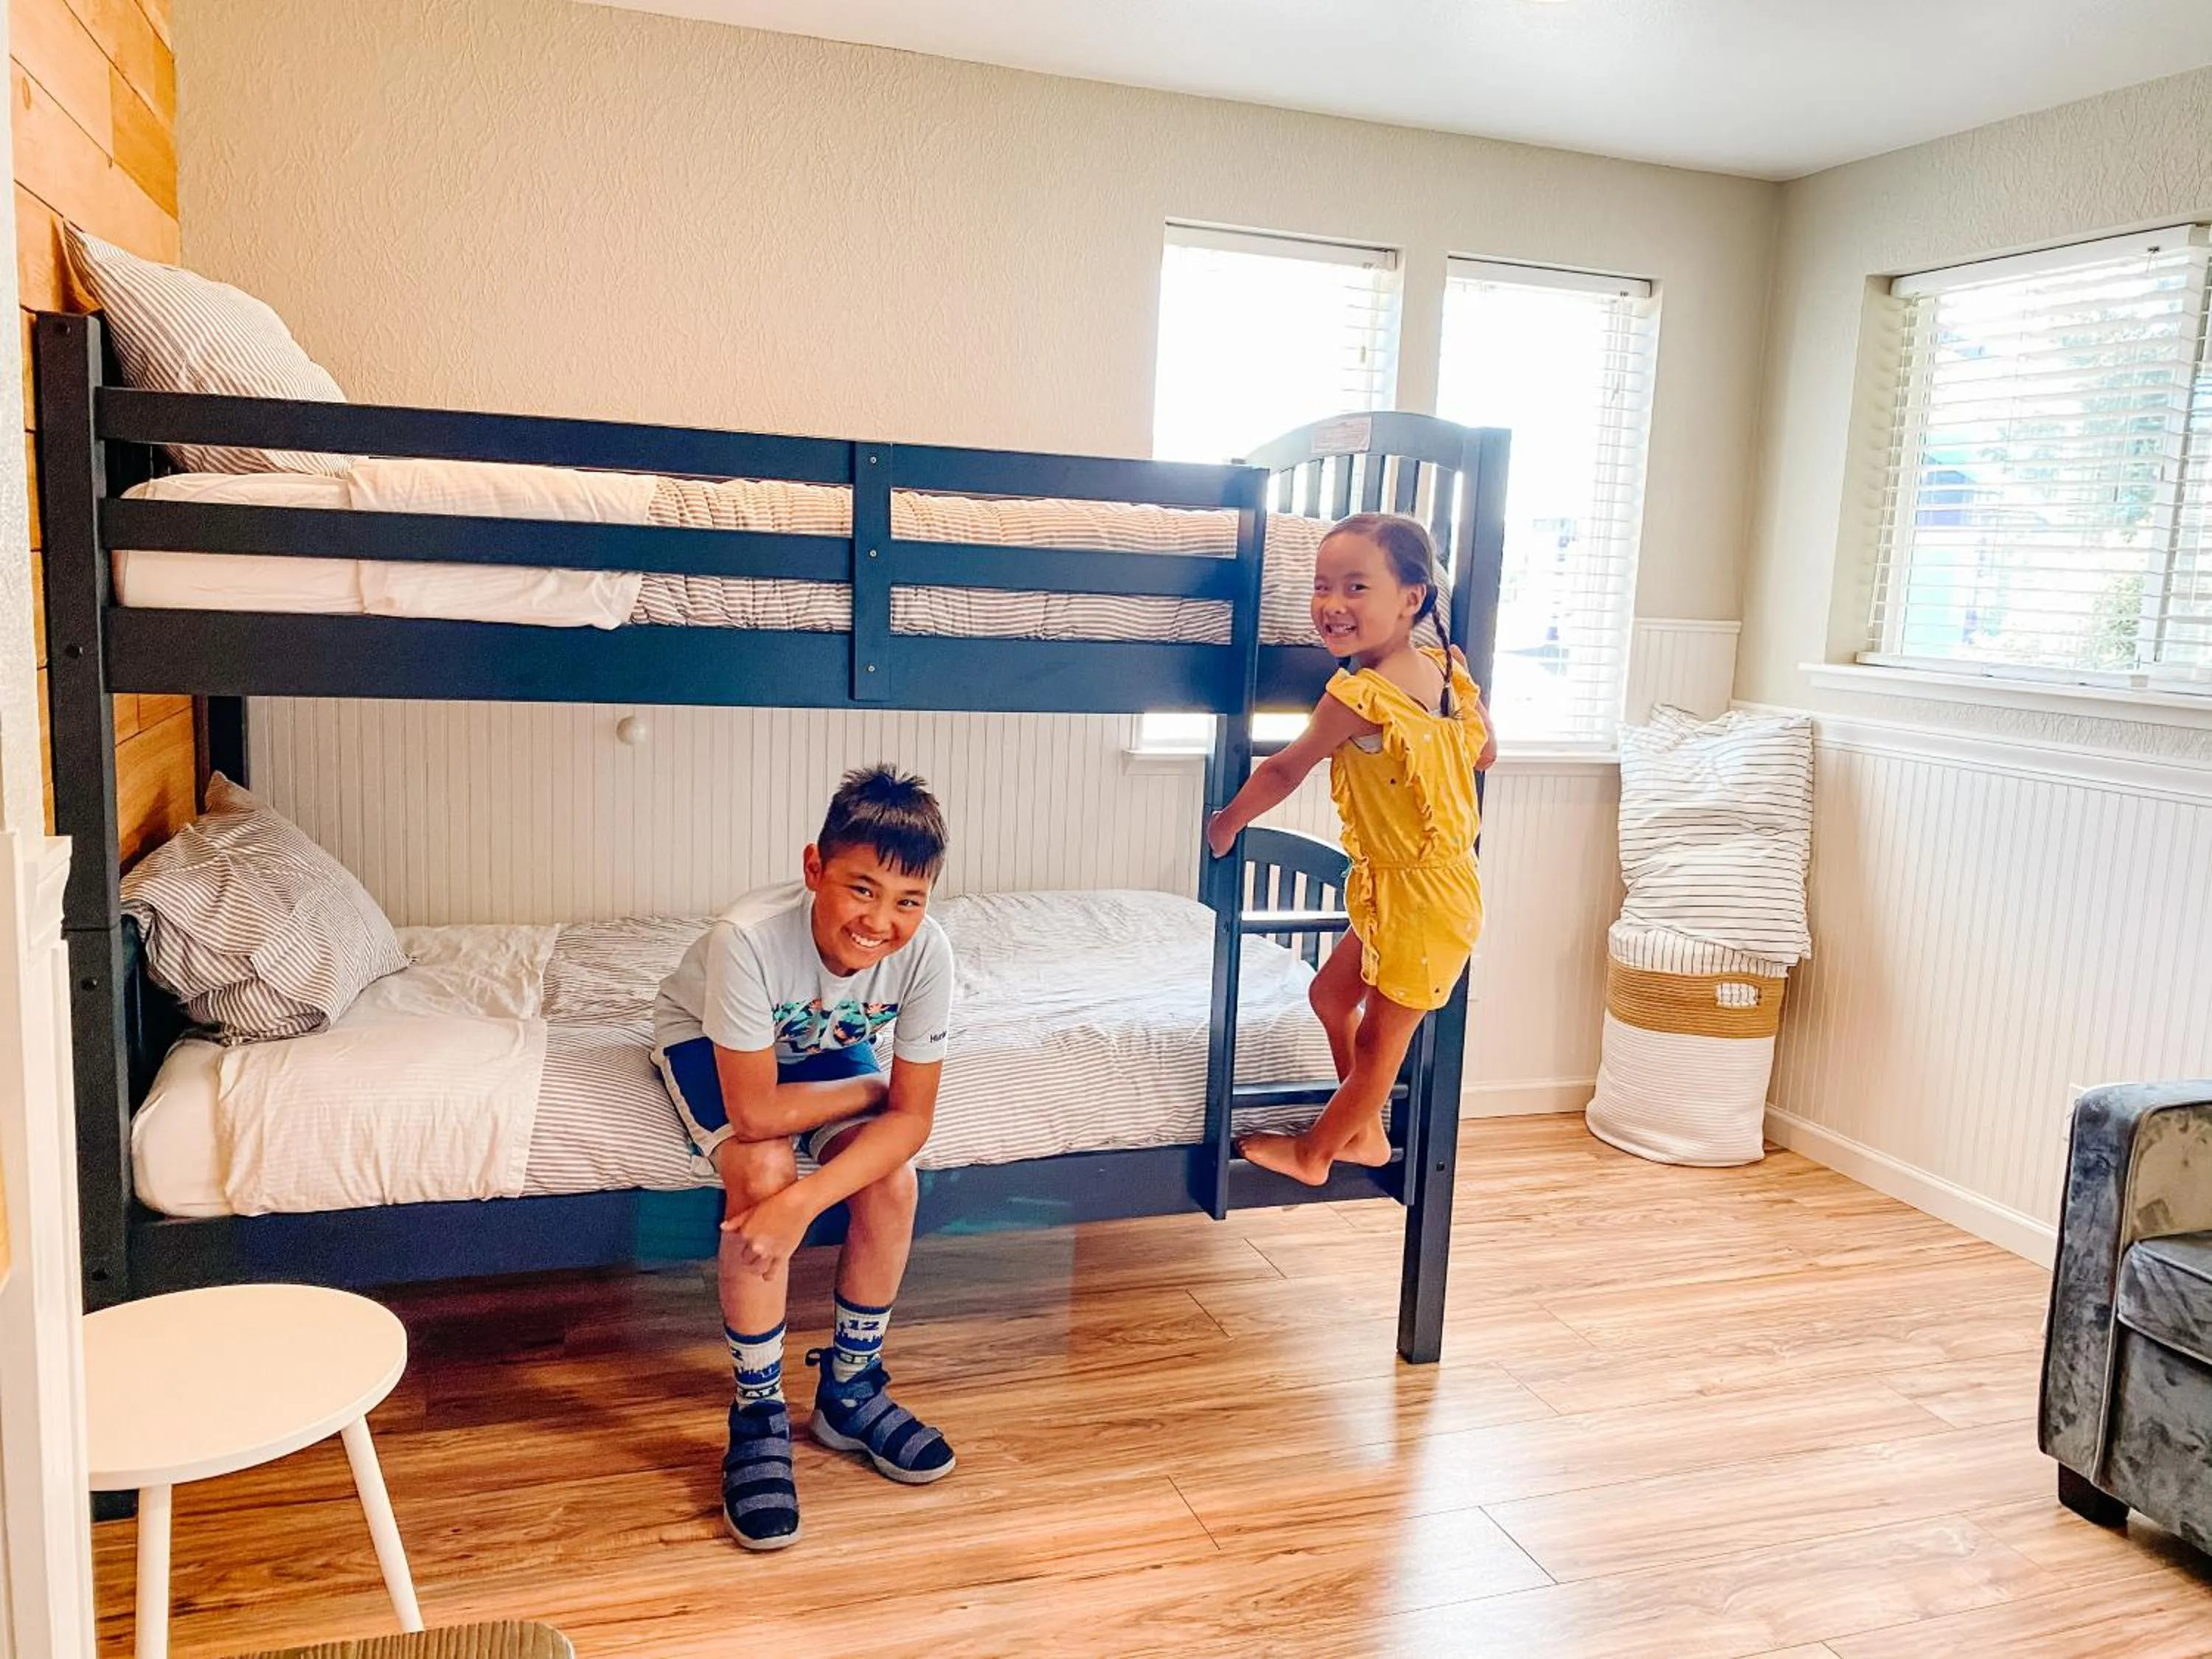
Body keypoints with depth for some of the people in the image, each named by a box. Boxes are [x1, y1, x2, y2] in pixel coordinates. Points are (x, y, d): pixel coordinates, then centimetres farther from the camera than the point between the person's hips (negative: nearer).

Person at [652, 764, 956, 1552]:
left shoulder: (925, 950, -31)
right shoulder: (750, 939, -41)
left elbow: (912, 1118, -25)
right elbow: (755, 1112, -34)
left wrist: (806, 1202, -38)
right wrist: (877, 1088, -23)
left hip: (822, 1047, 3)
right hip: (708, 1043, -3)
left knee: (892, 1179, -19)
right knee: (763, 1173, -28)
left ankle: (850, 1387, 5)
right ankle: (758, 1412, -9)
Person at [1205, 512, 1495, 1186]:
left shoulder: (1355, 696, -24)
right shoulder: (1447, 670, -1)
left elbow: (1284, 771, -10)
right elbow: (1484, 753, 12)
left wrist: (1227, 822, 5)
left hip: (1416, 898, -9)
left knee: (1377, 1042, 9)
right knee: (1331, 993, 23)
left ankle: (1311, 1154, 27)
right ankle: (1364, 1134, 37)